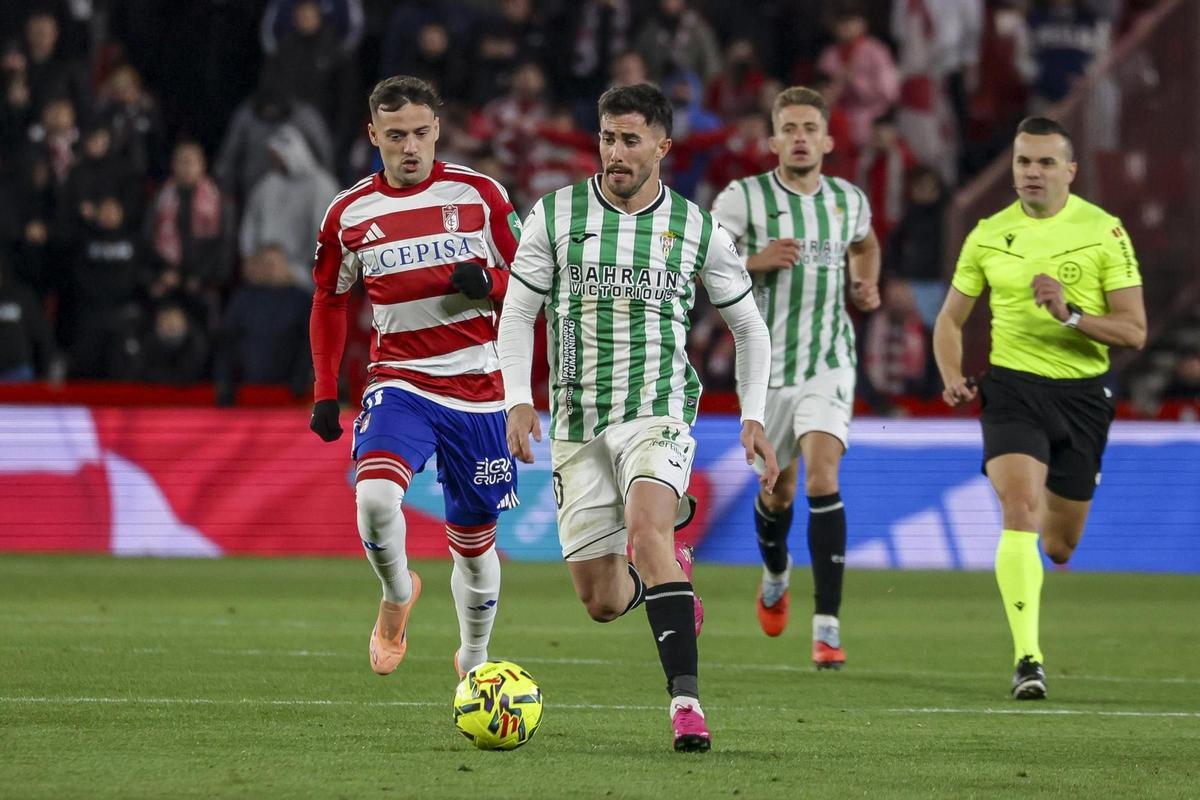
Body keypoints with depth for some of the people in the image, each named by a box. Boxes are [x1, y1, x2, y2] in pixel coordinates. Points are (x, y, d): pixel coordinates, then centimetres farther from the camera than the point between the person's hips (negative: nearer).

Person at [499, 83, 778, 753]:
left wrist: (754, 418, 3)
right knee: (602, 602, 3)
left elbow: (750, 326, 13)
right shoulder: (556, 215, 1)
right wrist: (518, 401, -8)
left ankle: (687, 698, -34)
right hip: (577, 422, 2)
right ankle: (667, 577, 41)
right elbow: (518, 314, 6)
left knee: (646, 527, -32)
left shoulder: (698, 229, 1)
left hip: (659, 413, -2)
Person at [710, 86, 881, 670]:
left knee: (822, 478, -19)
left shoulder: (849, 200, 6)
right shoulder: (745, 197, -4)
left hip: (829, 363, 0)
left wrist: (867, 286, 9)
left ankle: (827, 626, -20)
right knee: (778, 488, 13)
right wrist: (754, 260, -20)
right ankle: (775, 572, 49)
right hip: (767, 364, 0)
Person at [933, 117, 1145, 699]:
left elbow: (1133, 331, -6)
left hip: (1082, 394, 1)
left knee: (1059, 548, 11)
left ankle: (1056, 505, 52)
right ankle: (1027, 658, -26)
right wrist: (953, 378, -4)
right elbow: (950, 319, 14)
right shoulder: (989, 235, 3)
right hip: (1012, 388, 0)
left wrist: (1069, 314, -22)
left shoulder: (1103, 231, -3)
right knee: (1019, 509, -24)